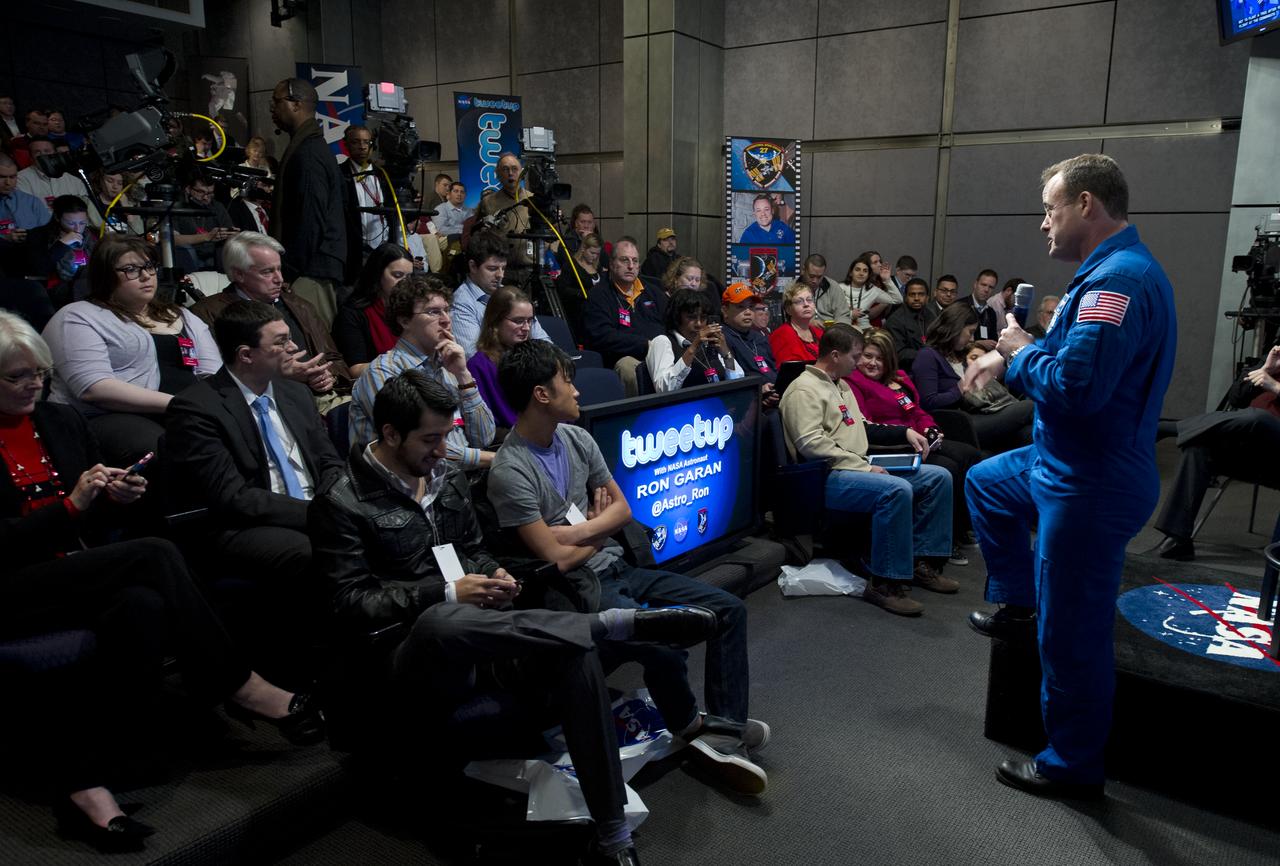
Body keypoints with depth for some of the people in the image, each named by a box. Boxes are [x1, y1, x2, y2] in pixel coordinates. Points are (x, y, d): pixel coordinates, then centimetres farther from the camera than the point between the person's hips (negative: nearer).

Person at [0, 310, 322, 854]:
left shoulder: (62, 421, 13)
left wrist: (114, 497, -4)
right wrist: (71, 504, -16)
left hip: (78, 575, 6)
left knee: (142, 606, -30)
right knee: (154, 557, -29)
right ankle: (241, 687, -18)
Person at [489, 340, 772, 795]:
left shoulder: (577, 438, 5)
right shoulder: (510, 472, -19)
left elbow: (622, 507, 8)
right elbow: (556, 559, -19)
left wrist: (577, 532, -11)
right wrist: (599, 528, 0)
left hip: (616, 568, 8)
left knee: (729, 610, 0)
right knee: (666, 649, -30)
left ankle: (723, 735, 0)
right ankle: (688, 725, 3)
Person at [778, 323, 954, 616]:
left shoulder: (841, 386, 23)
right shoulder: (804, 390, -9)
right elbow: (810, 443, -22)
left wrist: (905, 433, 19)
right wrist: (863, 467, -22)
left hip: (857, 467, 10)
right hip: (827, 477, -10)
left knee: (938, 477, 4)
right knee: (897, 490, -34)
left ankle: (922, 562, 7)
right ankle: (884, 583, -26)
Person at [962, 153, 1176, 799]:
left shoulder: (1118, 280, -24)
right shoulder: (1113, 272, 11)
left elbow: (1074, 385, -32)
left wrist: (1022, 353, -14)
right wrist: (1011, 359, 6)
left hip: (1091, 486, -11)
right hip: (1064, 464, 11)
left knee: (1071, 635, 1)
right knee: (983, 482, 30)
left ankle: (1073, 767, 19)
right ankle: (1017, 602, 36)